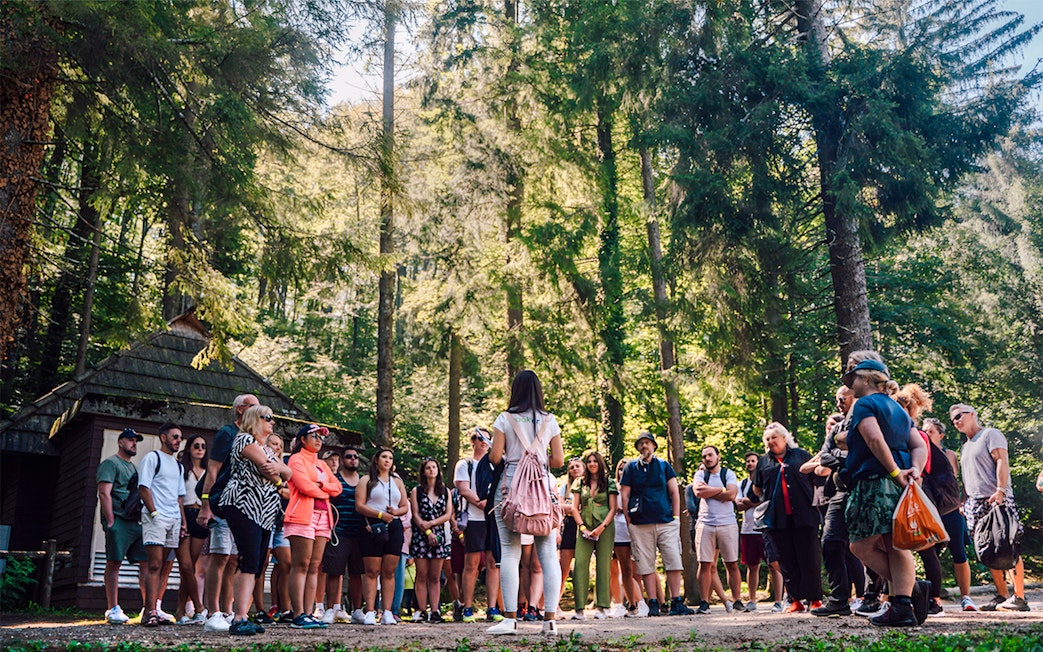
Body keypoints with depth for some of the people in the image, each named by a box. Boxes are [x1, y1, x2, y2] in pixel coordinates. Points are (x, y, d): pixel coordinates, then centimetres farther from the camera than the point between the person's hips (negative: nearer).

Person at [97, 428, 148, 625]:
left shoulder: (133, 467, 25)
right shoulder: (110, 463, 1)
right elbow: (104, 493, -9)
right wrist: (110, 520, -16)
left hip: (136, 522, 8)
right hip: (119, 521, -8)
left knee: (147, 563, 1)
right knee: (114, 563, -4)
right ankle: (113, 610, 1)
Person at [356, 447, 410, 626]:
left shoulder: (397, 481, 20)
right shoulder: (366, 480, 8)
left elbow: (405, 507, 18)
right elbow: (359, 505, -3)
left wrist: (395, 511, -4)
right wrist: (380, 514, -13)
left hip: (394, 527, 4)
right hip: (373, 527, -3)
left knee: (389, 572, 1)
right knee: (372, 572, -5)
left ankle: (387, 612, 1)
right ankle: (370, 612, -5)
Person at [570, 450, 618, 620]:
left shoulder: (609, 483, 8)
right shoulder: (579, 483, 13)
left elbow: (613, 509, 2)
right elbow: (574, 507, 8)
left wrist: (601, 528, -11)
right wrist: (583, 527, -6)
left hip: (605, 527, -1)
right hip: (585, 527, 2)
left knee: (603, 565, -3)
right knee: (580, 563, -11)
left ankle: (602, 607, 0)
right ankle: (580, 608, -11)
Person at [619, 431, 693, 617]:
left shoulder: (664, 466, 12)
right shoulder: (631, 468, 10)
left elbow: (675, 492, 11)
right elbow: (624, 496, 8)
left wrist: (676, 517, 3)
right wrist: (628, 521, 1)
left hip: (666, 522, 1)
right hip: (640, 525, 0)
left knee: (674, 562, -6)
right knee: (646, 565, 0)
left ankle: (676, 602, -1)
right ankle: (652, 604, 5)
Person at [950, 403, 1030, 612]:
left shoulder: (990, 434, 2)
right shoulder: (965, 447, 25)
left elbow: (1002, 462, -10)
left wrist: (1000, 490, -21)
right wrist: (965, 502, 16)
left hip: (996, 500, -8)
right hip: (975, 504, 8)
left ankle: (1019, 597, -7)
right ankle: (1002, 595, 8)